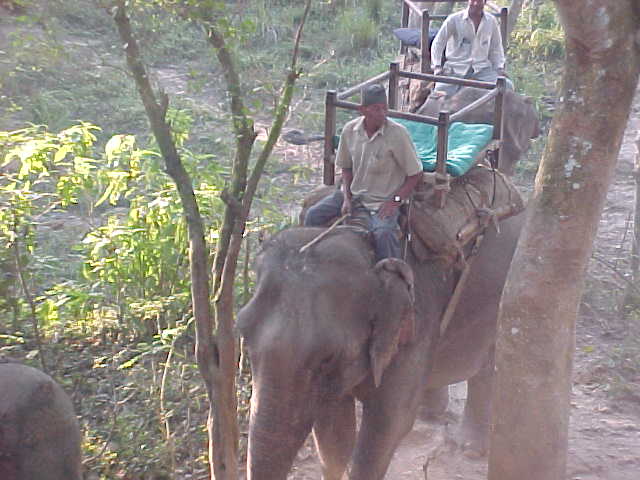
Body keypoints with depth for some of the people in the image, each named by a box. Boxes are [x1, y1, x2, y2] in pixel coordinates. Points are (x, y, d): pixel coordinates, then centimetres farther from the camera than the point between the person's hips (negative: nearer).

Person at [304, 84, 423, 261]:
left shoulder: (398, 134, -18)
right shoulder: (350, 130, -5)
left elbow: (415, 173, -9)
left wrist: (396, 200, -16)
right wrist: (347, 198, -2)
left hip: (382, 201, -5)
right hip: (354, 193, 5)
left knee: (383, 233, -33)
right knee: (313, 215, -5)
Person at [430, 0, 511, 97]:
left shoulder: (491, 21, 9)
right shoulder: (454, 19, -1)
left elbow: (496, 48, 18)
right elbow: (438, 43, 3)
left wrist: (499, 68, 5)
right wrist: (437, 66, -9)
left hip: (481, 68, 2)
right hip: (456, 67, -2)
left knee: (507, 85, -21)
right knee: (441, 91, -29)